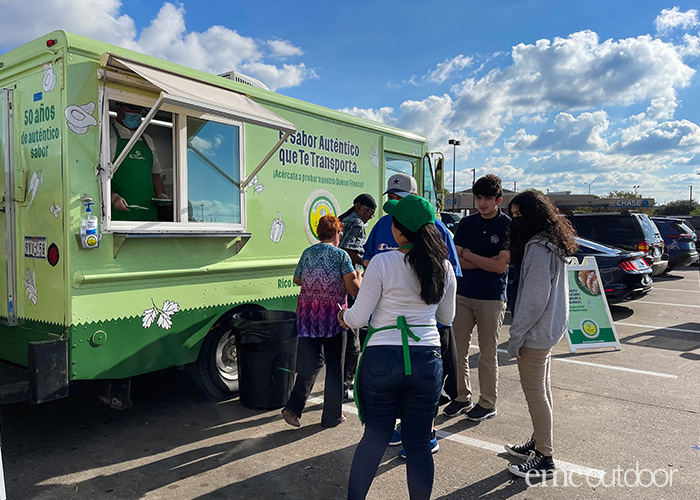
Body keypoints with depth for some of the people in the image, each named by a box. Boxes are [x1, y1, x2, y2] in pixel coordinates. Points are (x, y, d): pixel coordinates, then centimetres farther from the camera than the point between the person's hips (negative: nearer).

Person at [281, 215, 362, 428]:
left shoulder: (307, 253, 7)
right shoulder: (340, 255, -7)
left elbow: (297, 279, 19)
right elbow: (353, 289, -12)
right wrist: (359, 279, 9)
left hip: (307, 314, 4)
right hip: (333, 316, -4)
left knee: (310, 362, 14)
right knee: (334, 366, 8)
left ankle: (293, 407, 1)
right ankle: (331, 416, 17)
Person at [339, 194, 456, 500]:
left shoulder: (382, 263, -10)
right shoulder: (444, 268, 1)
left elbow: (358, 318, -7)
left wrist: (343, 316, 15)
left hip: (381, 359, -2)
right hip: (427, 360, 2)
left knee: (374, 440, 14)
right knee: (418, 445, 14)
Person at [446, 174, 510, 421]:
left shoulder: (508, 226, -4)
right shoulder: (466, 223, 8)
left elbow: (500, 266, -13)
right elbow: (456, 262, 1)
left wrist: (468, 255, -7)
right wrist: (487, 261, -10)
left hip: (492, 298, -4)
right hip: (463, 295, 4)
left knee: (488, 354, 5)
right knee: (458, 350, 8)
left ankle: (487, 403, 20)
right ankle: (463, 397, 24)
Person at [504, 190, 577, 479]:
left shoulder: (538, 248, -21)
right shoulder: (552, 244, 11)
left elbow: (534, 299, -23)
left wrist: (516, 336, -15)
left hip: (537, 333, -10)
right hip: (550, 329, 10)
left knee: (535, 393, 0)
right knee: (541, 390, 19)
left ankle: (544, 460, 12)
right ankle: (538, 444, 34)